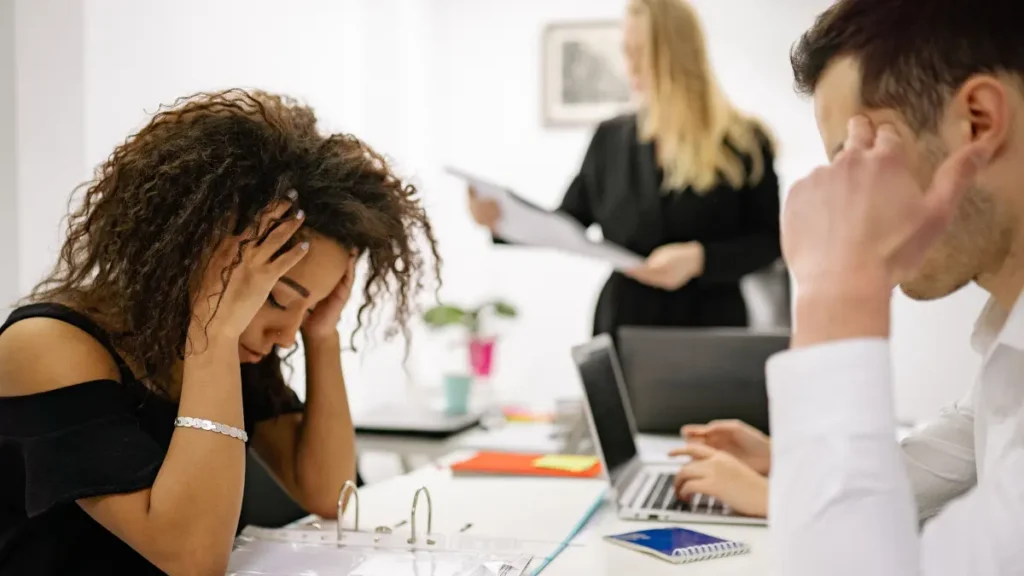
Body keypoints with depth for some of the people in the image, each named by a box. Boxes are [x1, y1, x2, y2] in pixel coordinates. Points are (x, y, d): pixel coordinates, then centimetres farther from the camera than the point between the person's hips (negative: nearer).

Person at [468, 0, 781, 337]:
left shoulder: (743, 142, -5)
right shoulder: (611, 138, 7)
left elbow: (769, 241, -5)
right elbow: (569, 224, 10)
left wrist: (699, 258, -20)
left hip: (710, 326, -2)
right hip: (624, 325, 3)